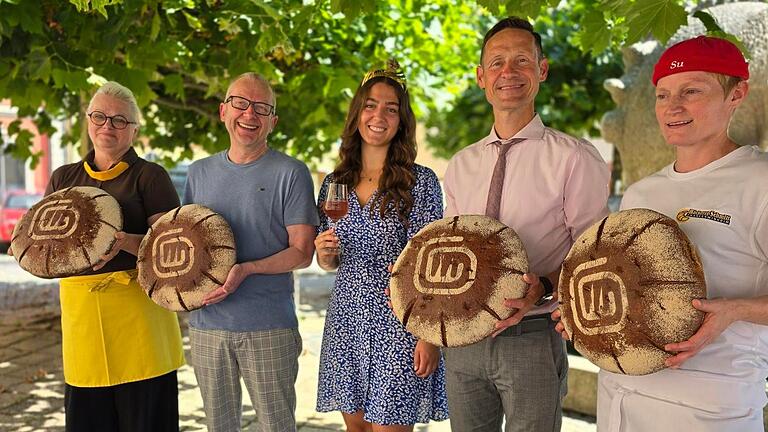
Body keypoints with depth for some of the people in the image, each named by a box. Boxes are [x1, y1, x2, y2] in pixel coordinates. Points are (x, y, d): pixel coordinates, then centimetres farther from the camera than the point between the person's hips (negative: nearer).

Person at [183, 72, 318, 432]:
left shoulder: (290, 173, -4)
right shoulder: (200, 172, 11)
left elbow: (301, 251, -7)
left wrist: (246, 269, -21)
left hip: (268, 326, -4)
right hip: (206, 323, 4)